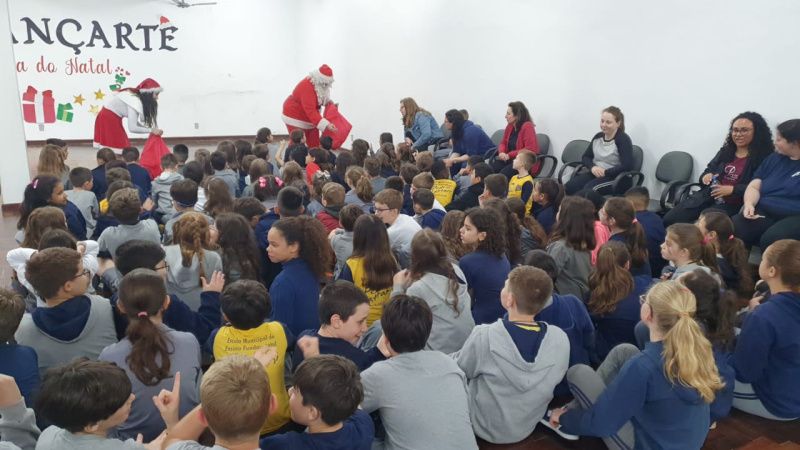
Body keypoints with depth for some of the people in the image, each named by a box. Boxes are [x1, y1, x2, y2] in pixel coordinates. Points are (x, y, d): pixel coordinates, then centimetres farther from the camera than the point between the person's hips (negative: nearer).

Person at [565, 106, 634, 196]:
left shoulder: (623, 139, -7)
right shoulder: (598, 137, 12)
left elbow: (627, 166, -18)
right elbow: (585, 157, 16)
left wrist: (605, 172, -19)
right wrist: (592, 167, -7)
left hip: (614, 177, -6)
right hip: (595, 173, 6)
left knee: (588, 189, -36)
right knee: (569, 186, -24)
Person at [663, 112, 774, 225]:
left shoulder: (764, 157, -2)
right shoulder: (725, 151, 19)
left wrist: (732, 190, -21)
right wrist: (706, 176, -3)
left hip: (730, 205, -6)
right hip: (705, 197, 6)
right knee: (669, 219, -12)